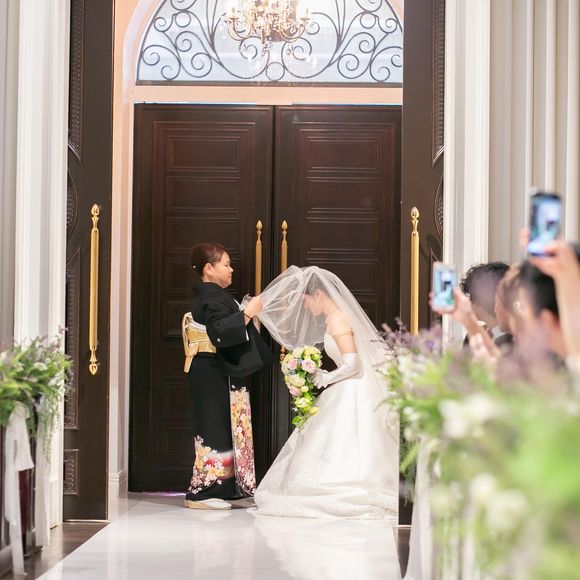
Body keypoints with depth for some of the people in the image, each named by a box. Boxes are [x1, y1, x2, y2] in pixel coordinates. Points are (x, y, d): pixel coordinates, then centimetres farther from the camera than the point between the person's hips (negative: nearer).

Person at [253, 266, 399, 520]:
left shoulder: (336, 320, -16)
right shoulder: (338, 315, 13)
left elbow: (352, 364, -22)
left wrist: (325, 379, -10)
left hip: (354, 394, -10)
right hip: (349, 392, 10)